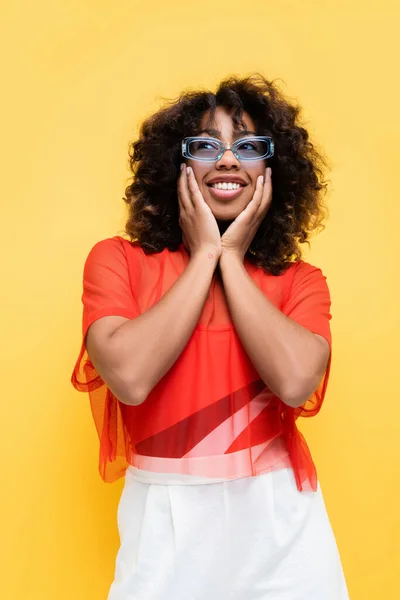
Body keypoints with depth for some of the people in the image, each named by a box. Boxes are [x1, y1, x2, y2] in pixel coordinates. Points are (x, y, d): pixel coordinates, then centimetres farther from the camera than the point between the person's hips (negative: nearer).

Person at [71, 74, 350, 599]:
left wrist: (232, 258, -11)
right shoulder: (117, 260, -3)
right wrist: (205, 254, -12)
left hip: (278, 517, 2)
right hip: (165, 521, -1)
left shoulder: (301, 281, 1)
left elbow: (296, 382, -18)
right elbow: (130, 378, -19)